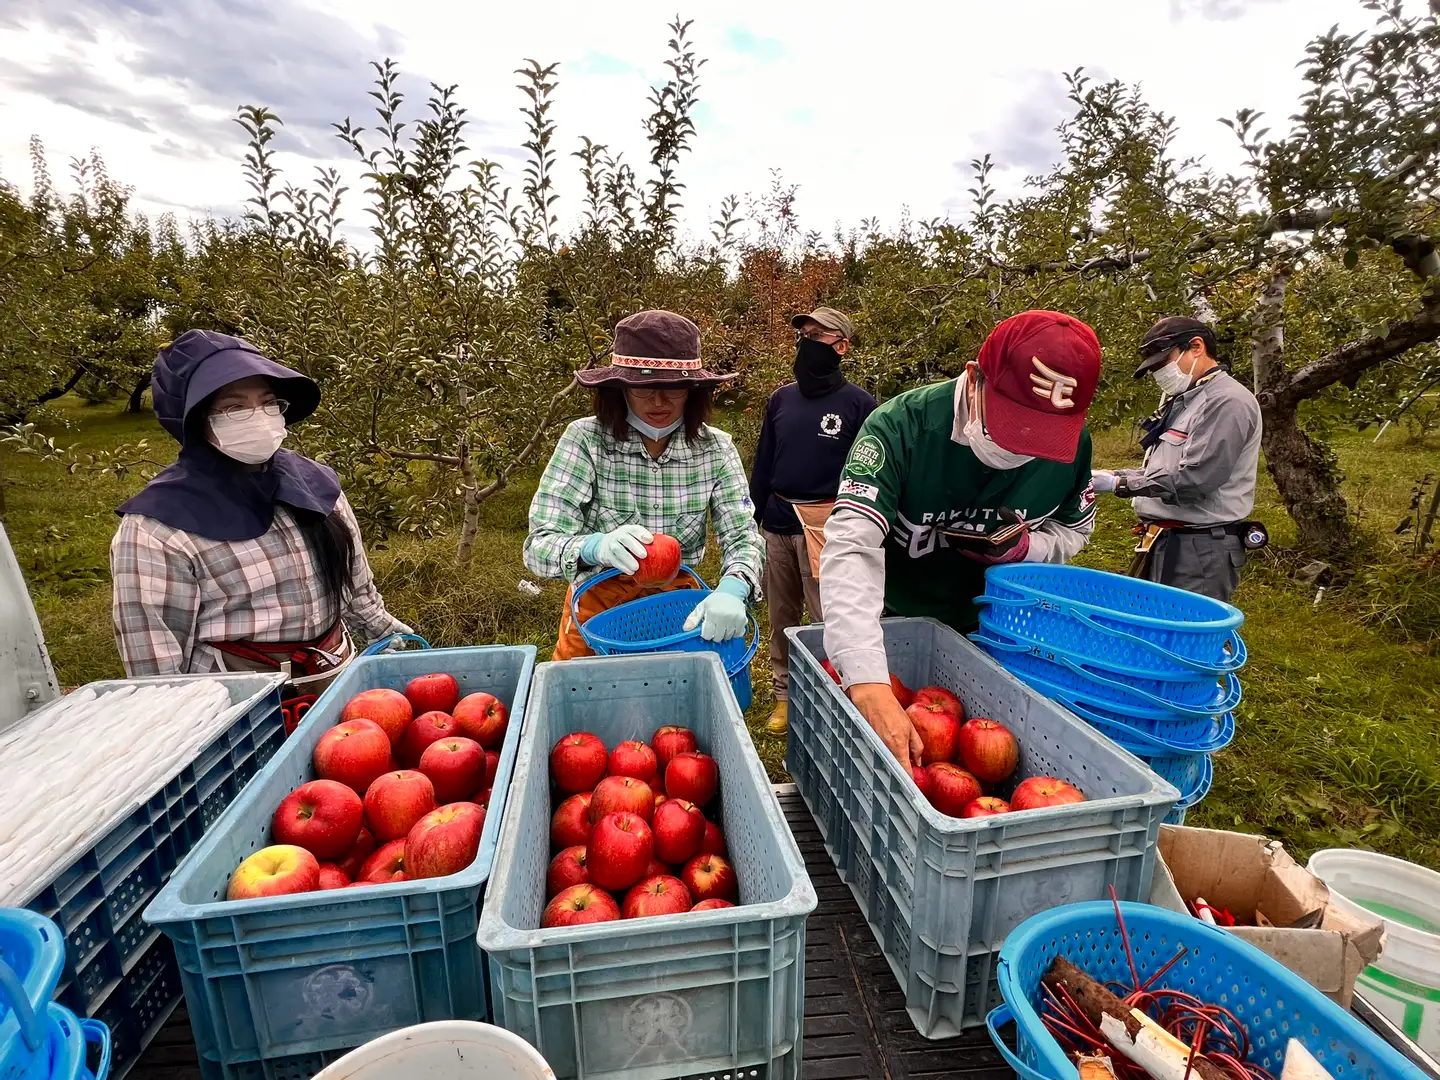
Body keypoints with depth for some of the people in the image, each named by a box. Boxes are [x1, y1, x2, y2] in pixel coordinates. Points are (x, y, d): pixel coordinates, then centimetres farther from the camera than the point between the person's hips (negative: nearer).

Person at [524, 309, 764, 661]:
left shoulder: (715, 449, -8)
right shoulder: (585, 440, -15)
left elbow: (743, 538, -10)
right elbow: (539, 545, -19)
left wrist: (732, 588, -32)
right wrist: (594, 547, -41)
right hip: (598, 609, -1)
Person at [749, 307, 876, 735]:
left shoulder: (858, 403, -3)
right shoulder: (781, 398, 10)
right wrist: (751, 517, 12)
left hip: (826, 525, -5)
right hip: (777, 523, 5)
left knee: (826, 620, -2)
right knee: (781, 616, 13)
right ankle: (784, 694, 28)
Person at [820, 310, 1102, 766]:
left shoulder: (1073, 445, -16)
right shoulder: (902, 427, -32)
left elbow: (1075, 527, 4)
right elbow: (851, 548, -44)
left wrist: (1025, 547, -22)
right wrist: (869, 685, -56)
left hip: (992, 628, 3)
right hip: (891, 624, -3)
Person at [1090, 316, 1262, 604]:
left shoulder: (1227, 402, -13)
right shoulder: (1183, 401, 18)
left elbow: (1192, 480, -21)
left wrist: (1120, 483, -15)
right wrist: (1113, 474, 6)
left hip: (1199, 550, -10)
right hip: (1164, 544, 10)